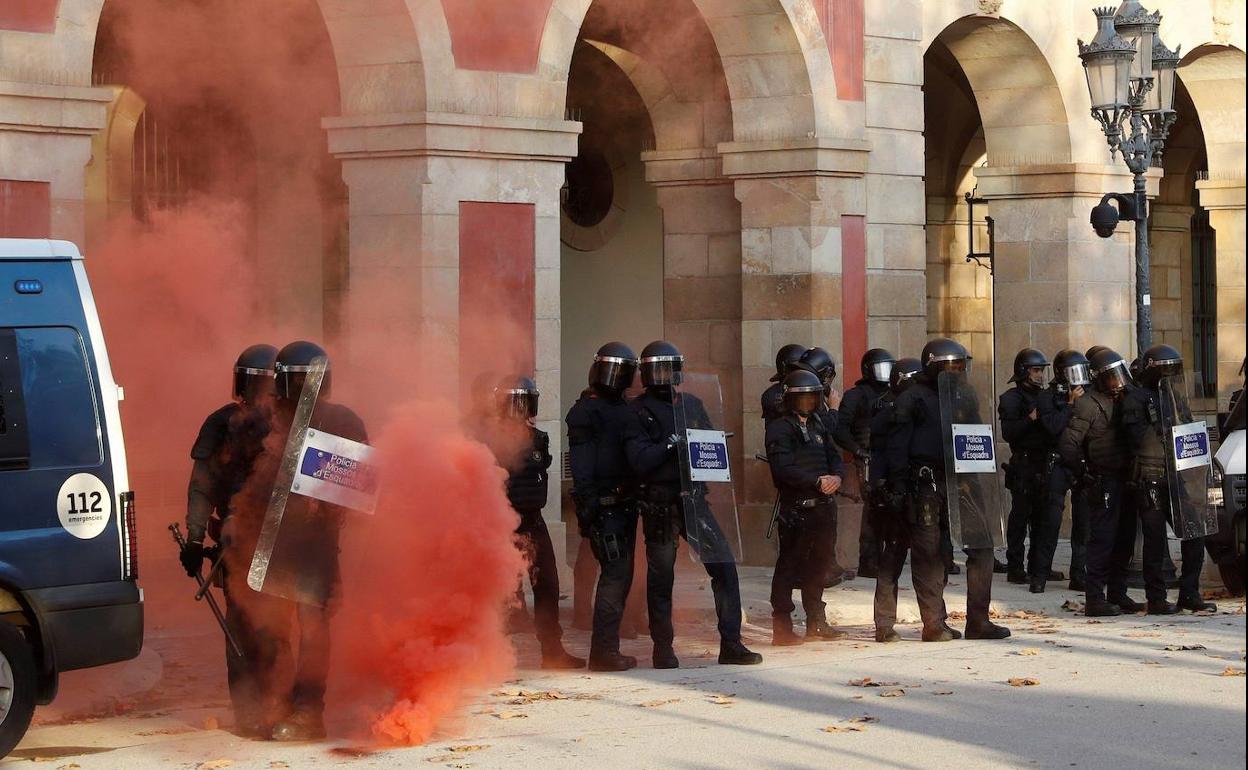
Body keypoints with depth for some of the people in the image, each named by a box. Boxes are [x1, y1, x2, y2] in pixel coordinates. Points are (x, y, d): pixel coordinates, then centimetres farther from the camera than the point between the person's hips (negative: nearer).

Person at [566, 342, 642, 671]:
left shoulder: (624, 409, 17)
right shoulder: (587, 410, -8)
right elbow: (581, 464, -15)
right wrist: (587, 505, -22)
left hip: (624, 504, 9)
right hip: (604, 506, -9)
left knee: (621, 574, 11)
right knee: (615, 573, -13)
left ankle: (606, 647, 18)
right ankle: (604, 651, -12)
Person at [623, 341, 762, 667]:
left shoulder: (692, 404, 13)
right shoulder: (638, 411, -1)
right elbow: (639, 461, -11)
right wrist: (672, 444, -20)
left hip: (692, 499, 4)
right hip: (659, 504, -4)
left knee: (724, 565, -3)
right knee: (660, 578, 3)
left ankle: (731, 644, 2)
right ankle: (663, 650, 14)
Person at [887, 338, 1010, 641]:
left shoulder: (962, 400, 17)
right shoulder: (913, 399, -2)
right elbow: (898, 446, -6)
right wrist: (899, 488, -13)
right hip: (926, 487, -6)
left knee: (981, 548, 0)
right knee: (928, 555, 0)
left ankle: (978, 621, 6)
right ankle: (934, 624, 6)